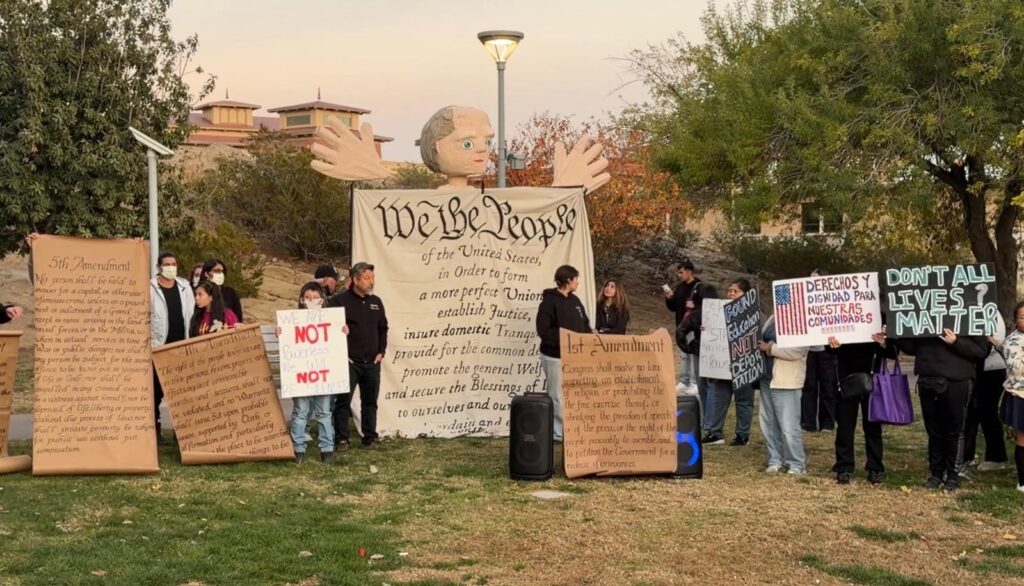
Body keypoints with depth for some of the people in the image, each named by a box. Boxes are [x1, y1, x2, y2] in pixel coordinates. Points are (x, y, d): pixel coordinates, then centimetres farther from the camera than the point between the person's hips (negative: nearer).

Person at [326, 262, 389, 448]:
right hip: (349, 362, -5)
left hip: (372, 363, 5)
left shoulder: (376, 302, 11)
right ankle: (341, 439, 4)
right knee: (343, 401, -2)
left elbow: (383, 328, 19)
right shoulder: (339, 301, -8)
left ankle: (370, 437, 19)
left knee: (370, 401, 10)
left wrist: (381, 351, 9)